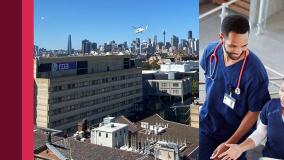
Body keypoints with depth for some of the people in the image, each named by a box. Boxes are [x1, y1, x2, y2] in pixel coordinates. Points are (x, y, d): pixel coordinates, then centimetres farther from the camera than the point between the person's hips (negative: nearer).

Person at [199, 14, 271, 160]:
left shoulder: (256, 72, -29)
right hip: (206, 123, 3)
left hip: (235, 131, -3)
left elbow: (254, 112, -18)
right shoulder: (211, 51, -16)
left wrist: (230, 143, -18)